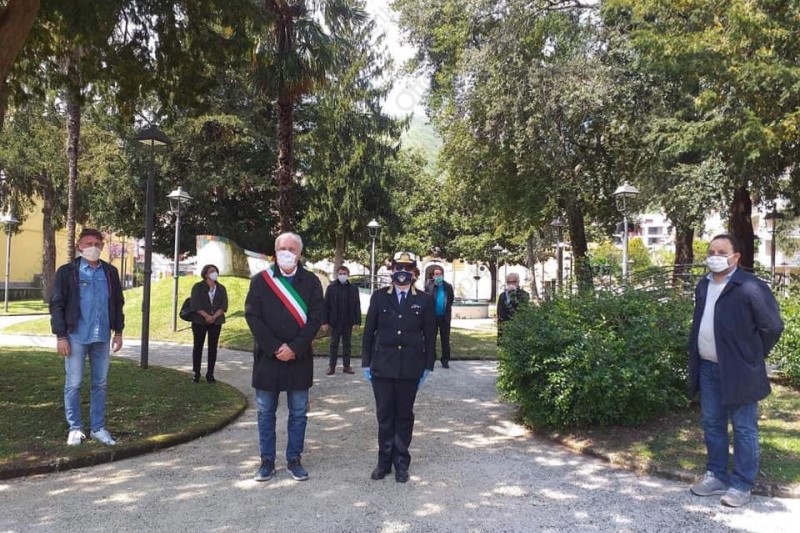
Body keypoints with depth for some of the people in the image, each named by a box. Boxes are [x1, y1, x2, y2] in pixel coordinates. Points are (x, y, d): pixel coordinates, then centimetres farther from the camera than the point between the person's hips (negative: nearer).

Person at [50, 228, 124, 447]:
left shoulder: (110, 272, 8)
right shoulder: (67, 272, -3)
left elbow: (118, 303, 13)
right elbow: (57, 305, -5)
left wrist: (118, 332, 9)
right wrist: (61, 336, -10)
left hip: (102, 338, 4)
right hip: (76, 337, -3)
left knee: (100, 384, 9)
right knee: (73, 384, 4)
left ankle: (98, 428, 19)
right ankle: (75, 428, 16)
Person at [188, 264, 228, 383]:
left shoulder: (221, 288, 9)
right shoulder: (198, 287, 1)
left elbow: (224, 305, 1)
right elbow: (195, 304, -8)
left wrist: (214, 317, -14)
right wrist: (206, 316, -17)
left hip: (216, 322, 2)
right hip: (199, 321, -2)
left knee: (213, 347, 3)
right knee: (198, 346, 3)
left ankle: (210, 374, 8)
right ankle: (196, 373, 11)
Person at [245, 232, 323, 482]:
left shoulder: (311, 281, 1)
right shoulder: (260, 280, 2)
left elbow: (316, 318, -4)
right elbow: (252, 316, -4)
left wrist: (294, 348, -14)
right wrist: (275, 348, -13)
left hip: (299, 358, 0)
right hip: (268, 357, 0)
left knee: (298, 413, 7)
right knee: (266, 413, 8)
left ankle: (294, 460, 20)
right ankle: (267, 461, 20)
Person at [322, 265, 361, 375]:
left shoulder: (353, 288, 2)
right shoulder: (331, 287, -1)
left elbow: (357, 306, 1)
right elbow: (326, 305, -2)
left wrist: (357, 321, -5)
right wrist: (325, 321, -7)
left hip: (348, 322, 1)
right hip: (335, 322, -1)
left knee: (347, 344, 9)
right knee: (334, 344, 6)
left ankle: (346, 366, 15)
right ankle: (331, 366, 12)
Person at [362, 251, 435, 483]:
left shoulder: (424, 300, 2)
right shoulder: (379, 297, 2)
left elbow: (429, 336, 3)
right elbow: (369, 331, 4)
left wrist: (428, 366, 0)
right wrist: (366, 362, 2)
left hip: (410, 368, 0)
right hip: (382, 366, 0)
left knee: (404, 415, 8)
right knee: (384, 415, 6)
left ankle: (401, 462, 19)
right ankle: (384, 461, 18)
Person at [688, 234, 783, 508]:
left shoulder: (750, 287, -15)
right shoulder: (703, 286, 8)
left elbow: (772, 326, -11)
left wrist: (753, 357, -3)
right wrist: (698, 358, 14)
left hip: (737, 370, -7)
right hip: (708, 368, 7)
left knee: (743, 429, 6)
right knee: (712, 425, 16)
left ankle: (742, 485, 18)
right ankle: (716, 476, 30)